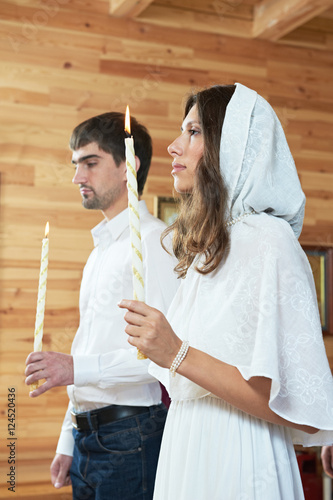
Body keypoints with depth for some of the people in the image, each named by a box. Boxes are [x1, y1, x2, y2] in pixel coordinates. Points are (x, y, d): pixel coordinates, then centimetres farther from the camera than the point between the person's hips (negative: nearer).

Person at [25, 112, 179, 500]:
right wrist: (69, 442, 17)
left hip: (129, 437, -8)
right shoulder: (101, 250, 18)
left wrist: (77, 368, -23)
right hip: (89, 436, 8)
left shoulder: (152, 240, -11)